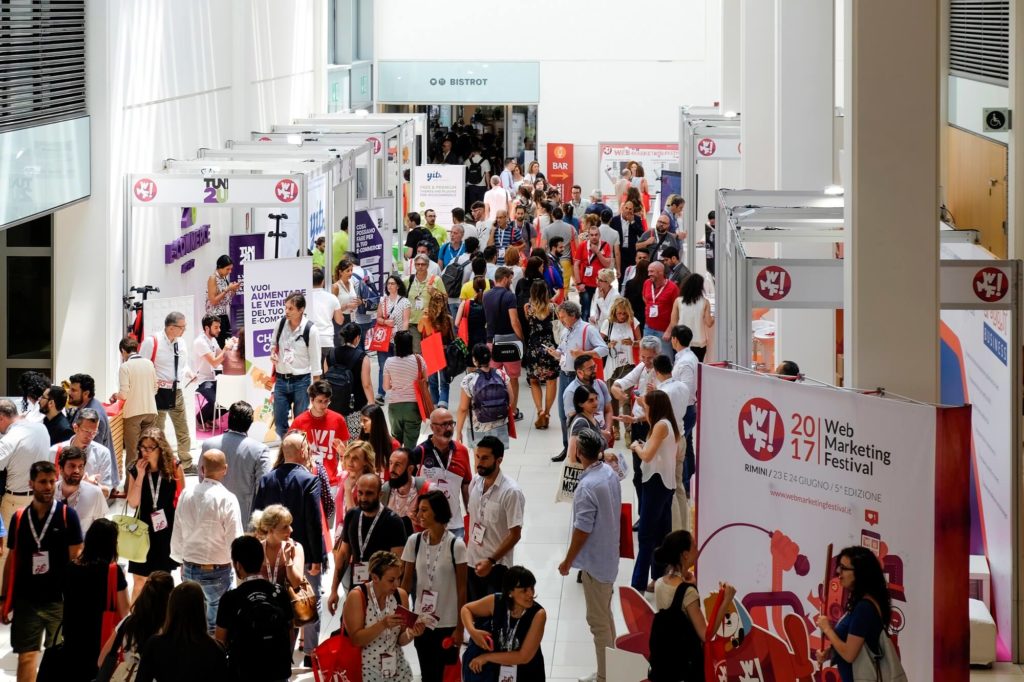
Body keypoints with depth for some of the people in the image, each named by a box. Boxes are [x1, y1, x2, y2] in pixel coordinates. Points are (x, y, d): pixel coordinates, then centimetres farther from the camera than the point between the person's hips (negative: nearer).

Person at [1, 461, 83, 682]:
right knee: (26, 656, -1)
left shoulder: (67, 515, -2)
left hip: (59, 600, -2)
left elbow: (76, 559, -2)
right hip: (26, 600, 2)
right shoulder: (19, 519, 5)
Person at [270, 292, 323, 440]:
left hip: (301, 381, -4)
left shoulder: (310, 330, -12)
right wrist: (273, 353, -5)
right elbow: (274, 345, 19)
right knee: (279, 422, 6)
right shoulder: (280, 324, -1)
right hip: (281, 379, 4)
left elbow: (315, 361, -7)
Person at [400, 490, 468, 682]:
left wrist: (460, 628, -7)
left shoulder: (456, 545, -12)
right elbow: (406, 582, 4)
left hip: (447, 624, -3)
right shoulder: (414, 542, -3)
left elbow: (462, 590, -8)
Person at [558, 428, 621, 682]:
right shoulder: (610, 473, 1)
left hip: (595, 561, -9)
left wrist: (568, 561, -11)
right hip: (609, 555, 9)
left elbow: (582, 529, -22)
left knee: (598, 620, 0)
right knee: (606, 615, 19)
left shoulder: (588, 486, -27)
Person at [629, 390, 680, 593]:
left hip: (657, 483, -10)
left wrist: (636, 446, -2)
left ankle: (638, 585, -10)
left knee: (646, 536, -9)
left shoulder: (661, 425, -15)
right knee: (662, 535, 13)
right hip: (667, 483, 10)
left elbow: (647, 455, -19)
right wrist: (643, 446, 5)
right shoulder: (670, 425, 13)